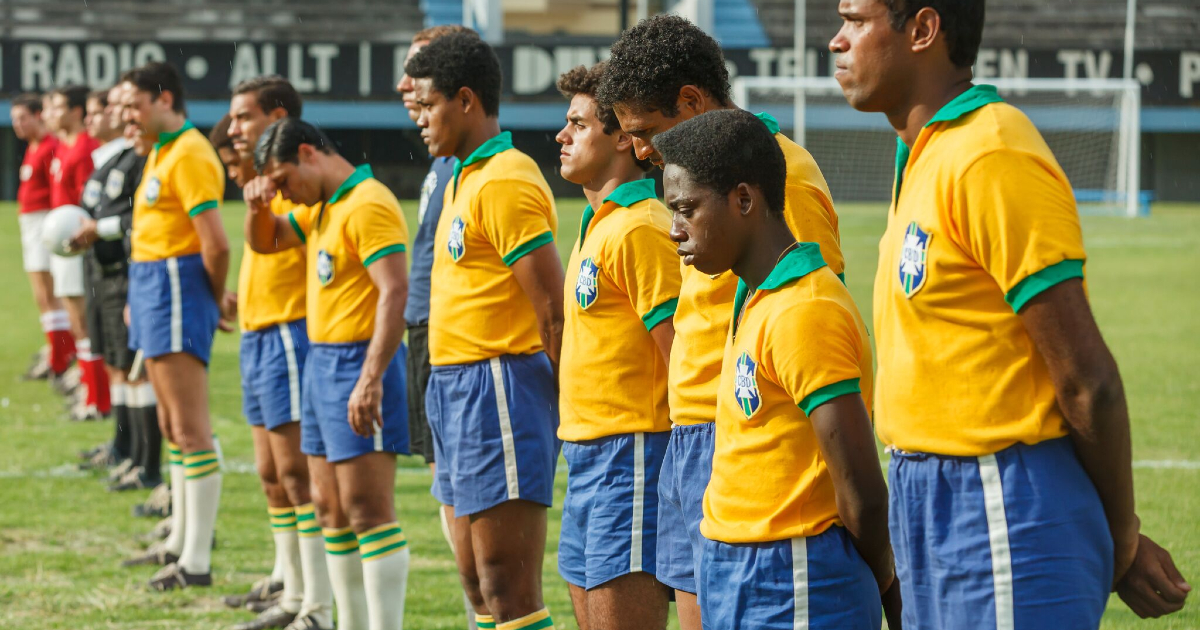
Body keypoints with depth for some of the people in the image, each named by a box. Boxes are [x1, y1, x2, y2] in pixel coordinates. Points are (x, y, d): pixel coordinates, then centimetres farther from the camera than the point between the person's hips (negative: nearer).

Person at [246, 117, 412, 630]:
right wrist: (257, 205, 6)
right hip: (322, 361, 10)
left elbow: (395, 291, -23)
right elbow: (265, 242, 30)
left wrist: (371, 380, -29)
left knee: (368, 511, -12)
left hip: (359, 362, -10)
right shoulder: (320, 207, 16)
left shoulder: (368, 204, -15)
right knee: (332, 511, 12)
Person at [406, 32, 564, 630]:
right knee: (477, 582, 14)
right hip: (457, 391, 10)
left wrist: (559, 413, -14)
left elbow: (553, 310, -18)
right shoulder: (464, 179, 16)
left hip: (497, 391, -10)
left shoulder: (505, 182, -15)